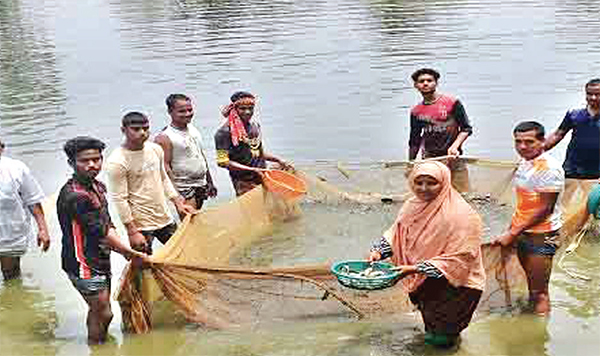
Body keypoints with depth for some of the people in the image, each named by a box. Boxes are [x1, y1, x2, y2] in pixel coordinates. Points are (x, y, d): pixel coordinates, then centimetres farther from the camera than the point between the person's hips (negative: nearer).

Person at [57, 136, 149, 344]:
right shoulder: (74, 196, -25)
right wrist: (131, 254, -12)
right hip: (84, 266, -9)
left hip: (100, 261, 9)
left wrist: (125, 251, 1)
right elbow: (101, 233, -21)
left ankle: (98, 343, 39)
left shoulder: (97, 187, 6)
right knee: (103, 313, 0)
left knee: (99, 310, 22)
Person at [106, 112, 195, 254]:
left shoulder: (156, 149, 4)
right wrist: (132, 231, -18)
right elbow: (119, 199, -17)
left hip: (165, 219, 7)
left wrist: (178, 202, 12)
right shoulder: (117, 161, -17)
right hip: (140, 225, -7)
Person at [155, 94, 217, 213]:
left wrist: (210, 182, 18)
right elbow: (165, 167, -17)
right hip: (185, 189, -7)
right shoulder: (164, 137, -14)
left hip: (201, 185, 7)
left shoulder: (193, 129, 9)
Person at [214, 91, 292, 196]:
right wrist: (252, 169, -17)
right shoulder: (225, 131, -11)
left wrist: (278, 160, 12)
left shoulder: (255, 126, 10)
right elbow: (223, 161, -15)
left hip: (263, 177, 6)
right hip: (244, 182, -6)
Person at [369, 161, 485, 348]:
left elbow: (459, 260, -22)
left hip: (459, 282, -6)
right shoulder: (412, 206, -1)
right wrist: (378, 251, -8)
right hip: (420, 279, 6)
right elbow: (395, 233, 12)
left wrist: (416, 269, -27)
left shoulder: (461, 215, -21)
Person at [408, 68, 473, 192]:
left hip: (453, 159, -2)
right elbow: (414, 141, 17)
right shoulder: (416, 111, 8)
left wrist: (454, 147, -16)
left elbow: (466, 129, -1)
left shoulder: (452, 102, -1)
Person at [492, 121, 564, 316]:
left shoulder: (549, 168, -18)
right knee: (532, 286, 17)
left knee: (539, 292, -2)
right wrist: (511, 230, 14)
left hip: (541, 236, -8)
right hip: (522, 233, 8)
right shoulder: (524, 163, 9)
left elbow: (545, 209, -20)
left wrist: (512, 234, -18)